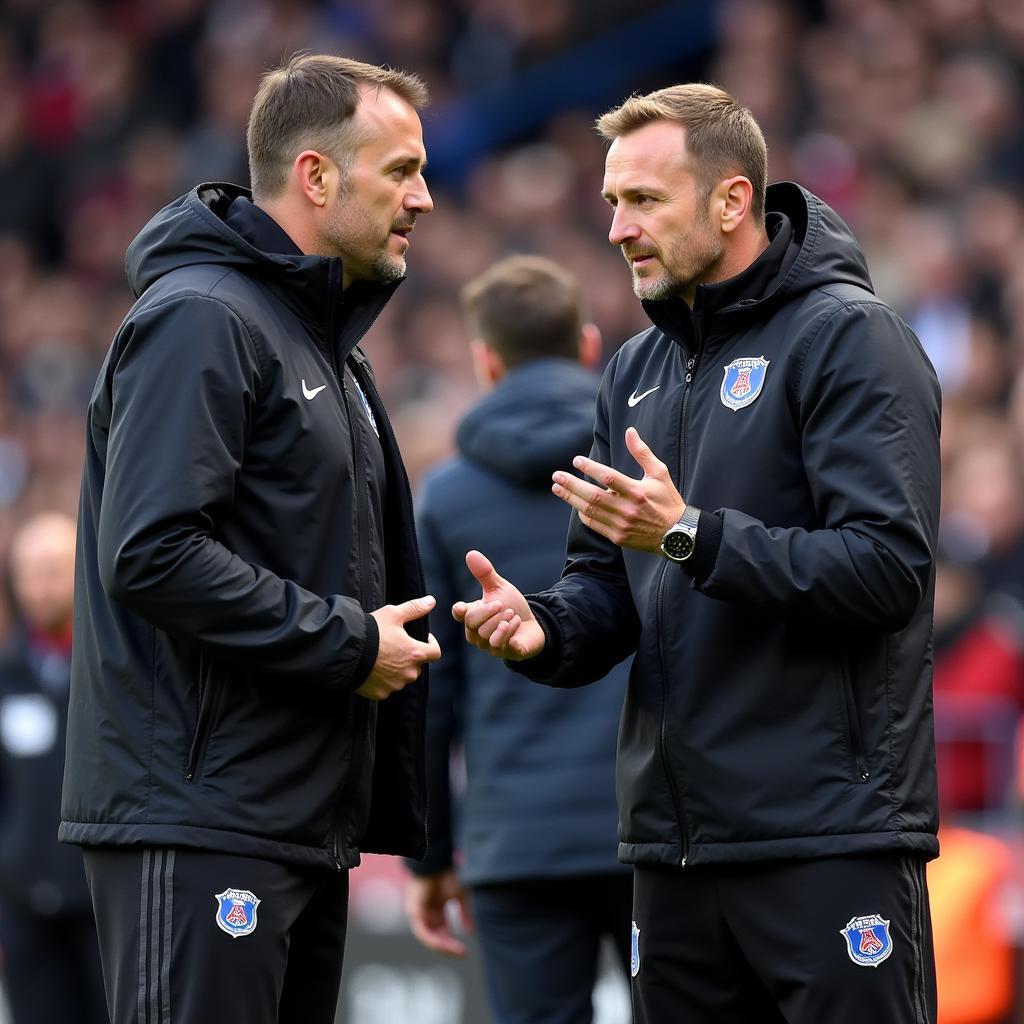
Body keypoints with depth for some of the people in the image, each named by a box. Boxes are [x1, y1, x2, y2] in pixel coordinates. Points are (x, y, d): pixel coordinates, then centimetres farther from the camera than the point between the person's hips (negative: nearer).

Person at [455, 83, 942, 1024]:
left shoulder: (846, 337, -7)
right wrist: (546, 629, -4)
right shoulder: (637, 372, 17)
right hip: (676, 842, 7)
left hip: (830, 839, -7)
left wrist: (695, 537, -23)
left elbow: (888, 568, -18)